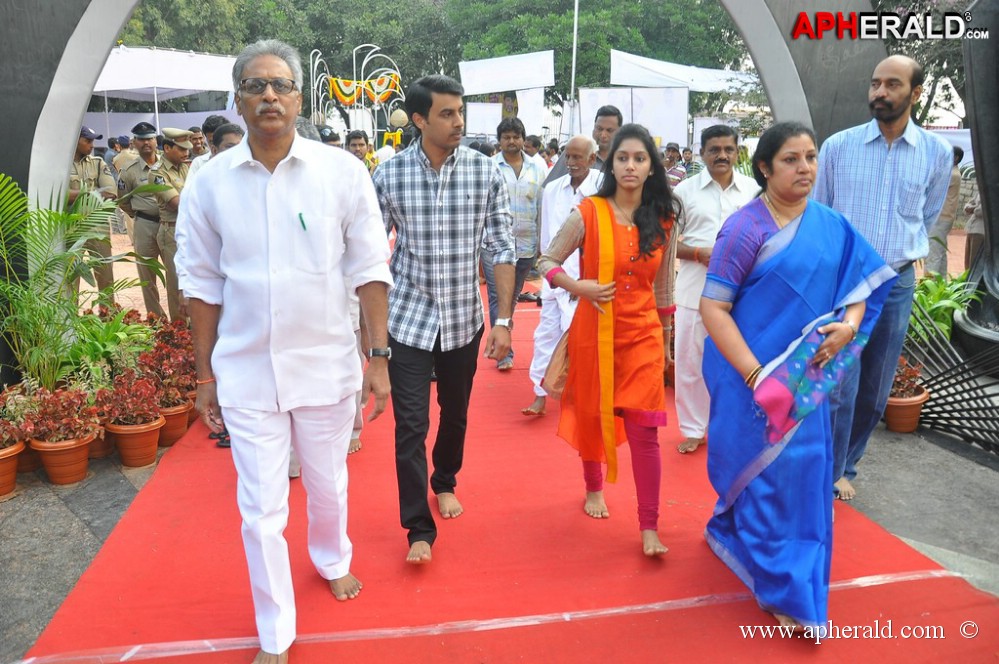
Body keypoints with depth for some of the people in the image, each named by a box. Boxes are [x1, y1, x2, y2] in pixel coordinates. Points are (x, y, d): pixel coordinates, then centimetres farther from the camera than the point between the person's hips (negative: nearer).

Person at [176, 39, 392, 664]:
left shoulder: (342, 172, -6)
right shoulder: (210, 181, -3)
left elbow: (369, 270, -3)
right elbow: (204, 284, 4)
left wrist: (378, 356, -4)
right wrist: (205, 375, 6)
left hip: (327, 365, 0)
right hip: (246, 371, 1)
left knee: (328, 486, 19)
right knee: (261, 509, 7)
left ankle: (333, 559, 51)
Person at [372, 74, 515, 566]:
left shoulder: (486, 171, -7)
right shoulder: (389, 174, -7)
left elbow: (503, 248, -4)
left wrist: (504, 319, -8)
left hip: (463, 317, 2)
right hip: (407, 318, -1)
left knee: (455, 414, 19)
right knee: (410, 425, -1)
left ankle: (445, 482, 47)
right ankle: (419, 528, 14)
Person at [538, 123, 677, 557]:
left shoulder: (663, 223, 3)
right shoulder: (588, 214, -6)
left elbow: (663, 288, 12)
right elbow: (547, 262, 0)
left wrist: (665, 340, 17)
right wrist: (577, 286, -18)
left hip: (642, 335, 1)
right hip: (594, 331, -1)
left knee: (644, 432, -5)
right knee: (592, 418, 15)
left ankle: (649, 528, 4)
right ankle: (594, 488, 42)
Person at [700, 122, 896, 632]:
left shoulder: (831, 225, 4)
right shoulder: (746, 228, -13)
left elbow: (861, 284, 12)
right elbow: (712, 307, -16)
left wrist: (848, 325, -12)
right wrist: (756, 375, -23)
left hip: (807, 373, 6)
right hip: (753, 374, -6)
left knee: (807, 468, 14)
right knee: (769, 469, 1)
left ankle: (730, 532, 39)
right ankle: (782, 588, 19)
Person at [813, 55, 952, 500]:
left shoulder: (938, 153, 2)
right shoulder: (837, 146, -3)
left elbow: (927, 219, 17)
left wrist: (902, 255, 14)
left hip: (897, 284, 3)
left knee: (874, 392, 12)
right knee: (839, 388, -6)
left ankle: (843, 467, 31)